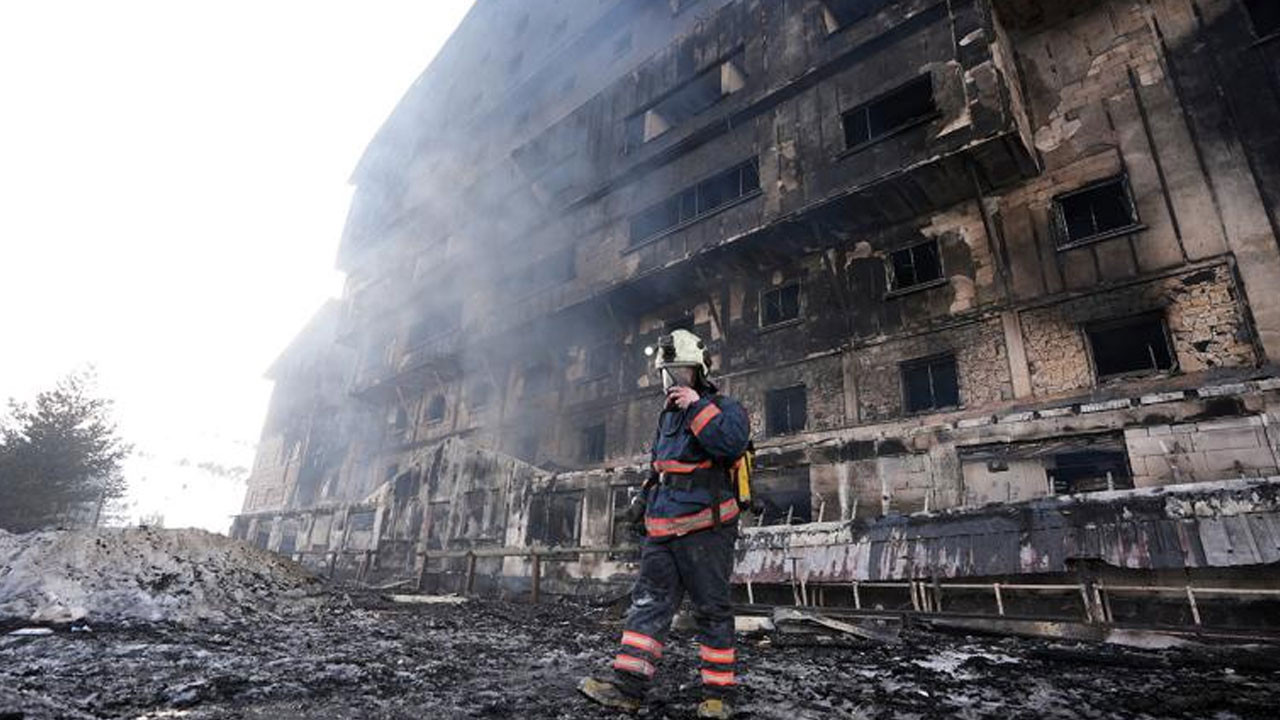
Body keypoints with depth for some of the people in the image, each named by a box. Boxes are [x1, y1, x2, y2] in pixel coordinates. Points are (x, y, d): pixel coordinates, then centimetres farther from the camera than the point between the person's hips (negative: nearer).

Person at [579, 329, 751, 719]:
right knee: (648, 603, 4)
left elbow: (733, 443, -27)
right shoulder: (667, 416, 19)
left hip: (704, 529, -7)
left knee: (712, 610, 3)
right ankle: (627, 687, 8)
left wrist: (698, 405, -23)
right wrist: (650, 505, 28)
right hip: (662, 531, 7)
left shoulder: (724, 407, -5)